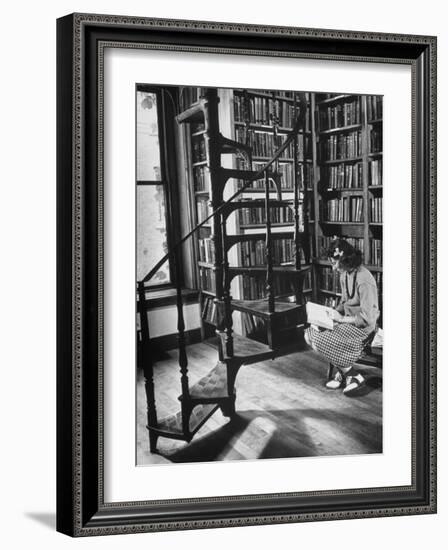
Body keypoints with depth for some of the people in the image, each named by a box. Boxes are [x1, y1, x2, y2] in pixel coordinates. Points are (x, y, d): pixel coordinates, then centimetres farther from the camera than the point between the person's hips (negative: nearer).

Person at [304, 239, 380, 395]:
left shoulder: (364, 280, -25)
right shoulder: (345, 274, 4)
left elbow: (366, 319, -24)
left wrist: (341, 319, -18)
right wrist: (334, 313, 1)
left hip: (362, 326, -9)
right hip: (347, 319, 9)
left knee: (320, 342, -21)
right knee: (310, 334, -6)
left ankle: (353, 376, -5)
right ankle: (340, 371, 3)